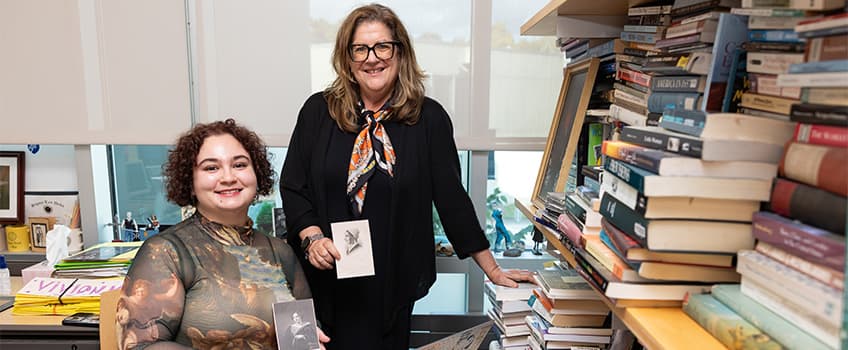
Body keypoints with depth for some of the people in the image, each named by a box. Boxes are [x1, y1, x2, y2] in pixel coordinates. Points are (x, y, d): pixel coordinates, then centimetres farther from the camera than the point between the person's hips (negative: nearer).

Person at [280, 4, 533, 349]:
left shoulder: (429, 118, -6)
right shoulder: (318, 111, -2)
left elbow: (451, 195, -2)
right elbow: (292, 187, 2)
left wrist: (492, 270, -1)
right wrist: (312, 238, -14)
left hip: (394, 284, 0)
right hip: (328, 281, 1)